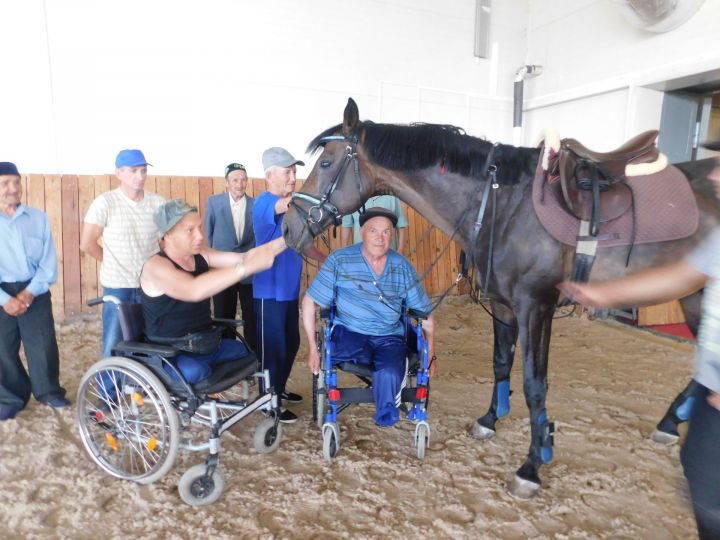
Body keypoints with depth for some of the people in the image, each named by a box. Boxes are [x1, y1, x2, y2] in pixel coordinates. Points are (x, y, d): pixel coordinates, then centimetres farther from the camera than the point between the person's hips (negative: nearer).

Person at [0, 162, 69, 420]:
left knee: (43, 346, 6)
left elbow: (49, 261, 0)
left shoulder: (38, 217, 0)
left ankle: (49, 391, 25)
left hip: (34, 292, 0)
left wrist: (29, 292, -10)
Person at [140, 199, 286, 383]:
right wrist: (249, 266, -46)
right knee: (194, 372, -36)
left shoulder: (201, 255, 2)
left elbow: (244, 257, -5)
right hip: (170, 353, -8)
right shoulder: (156, 266, -21)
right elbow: (194, 290, -41)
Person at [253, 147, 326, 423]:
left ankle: (279, 389, 38)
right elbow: (293, 202, -38)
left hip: (290, 289, 8)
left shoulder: (290, 208, 10)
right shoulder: (264, 203, -16)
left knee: (291, 343, 19)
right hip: (270, 291, -8)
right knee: (272, 348, 3)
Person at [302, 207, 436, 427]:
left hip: (390, 338, 3)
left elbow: (425, 313, 9)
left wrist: (430, 355, 5)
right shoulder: (339, 260, -5)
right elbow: (309, 302, -2)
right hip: (349, 334, -2)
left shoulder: (402, 266, 2)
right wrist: (313, 348, -4)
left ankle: (385, 412, 2)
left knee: (389, 373, -28)